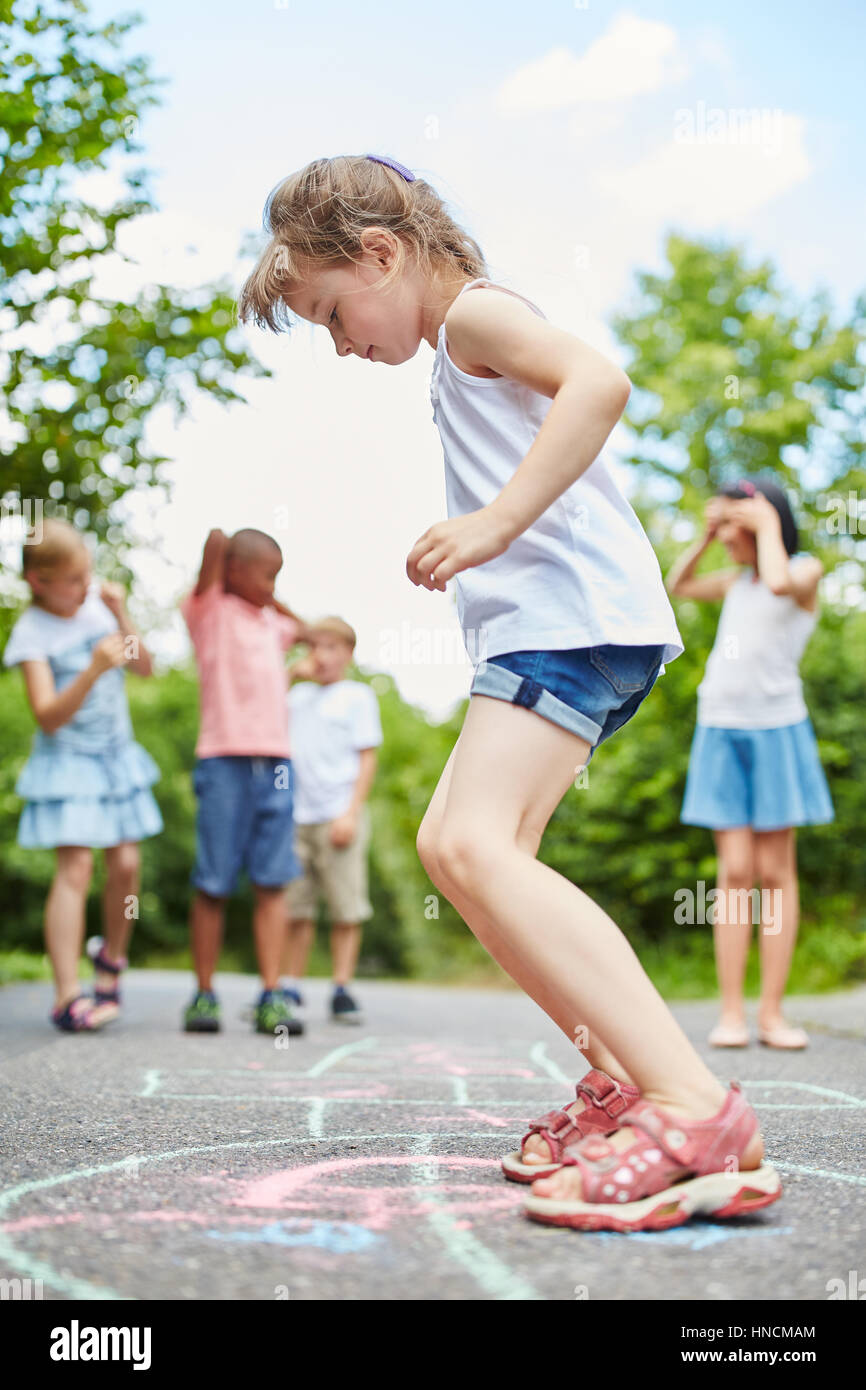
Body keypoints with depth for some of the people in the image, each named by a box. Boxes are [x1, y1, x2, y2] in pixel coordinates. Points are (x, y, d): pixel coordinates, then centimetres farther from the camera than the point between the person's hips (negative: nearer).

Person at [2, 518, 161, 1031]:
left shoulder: (96, 603, 3)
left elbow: (146, 667, 3)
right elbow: (48, 717, -19)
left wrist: (121, 617, -10)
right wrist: (93, 671, -32)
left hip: (117, 754, 5)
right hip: (68, 760, -5)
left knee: (126, 864, 1)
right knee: (76, 865, -14)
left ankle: (111, 963, 25)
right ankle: (68, 996, -12)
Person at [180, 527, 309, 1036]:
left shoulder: (271, 621, 22)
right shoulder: (208, 609, 3)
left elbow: (304, 630, 43)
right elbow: (216, 545, -11)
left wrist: (271, 599, 31)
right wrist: (218, 542, 9)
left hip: (277, 763, 5)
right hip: (225, 760, -5)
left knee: (272, 882, -1)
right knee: (213, 884, -2)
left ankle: (272, 995, -1)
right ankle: (204, 995, 8)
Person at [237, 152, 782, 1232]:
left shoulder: (475, 313, -2)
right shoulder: (466, 356, 29)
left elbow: (599, 379, -21)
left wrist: (495, 523, -26)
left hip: (570, 613, -11)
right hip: (549, 624, 11)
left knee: (472, 842, -26)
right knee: (454, 844, 15)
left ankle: (697, 1110, -33)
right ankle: (620, 1076, 13)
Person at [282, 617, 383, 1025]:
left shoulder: (358, 696, 6)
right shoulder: (300, 694, 19)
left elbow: (367, 759, 0)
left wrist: (351, 813, -10)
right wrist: (291, 673, 10)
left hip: (338, 817, -4)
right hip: (295, 817, 4)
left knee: (346, 908, -6)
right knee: (295, 908, 4)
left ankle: (341, 991, -1)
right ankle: (291, 990, 10)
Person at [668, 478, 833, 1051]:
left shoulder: (806, 569, 0)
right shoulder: (737, 580, 15)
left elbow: (780, 582, -23)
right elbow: (677, 586, 28)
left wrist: (768, 523, -8)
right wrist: (706, 534, 16)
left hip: (775, 730, -4)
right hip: (721, 731, 4)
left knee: (775, 870, -1)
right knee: (735, 871, -1)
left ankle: (772, 1011, 3)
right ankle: (732, 1012, -1)